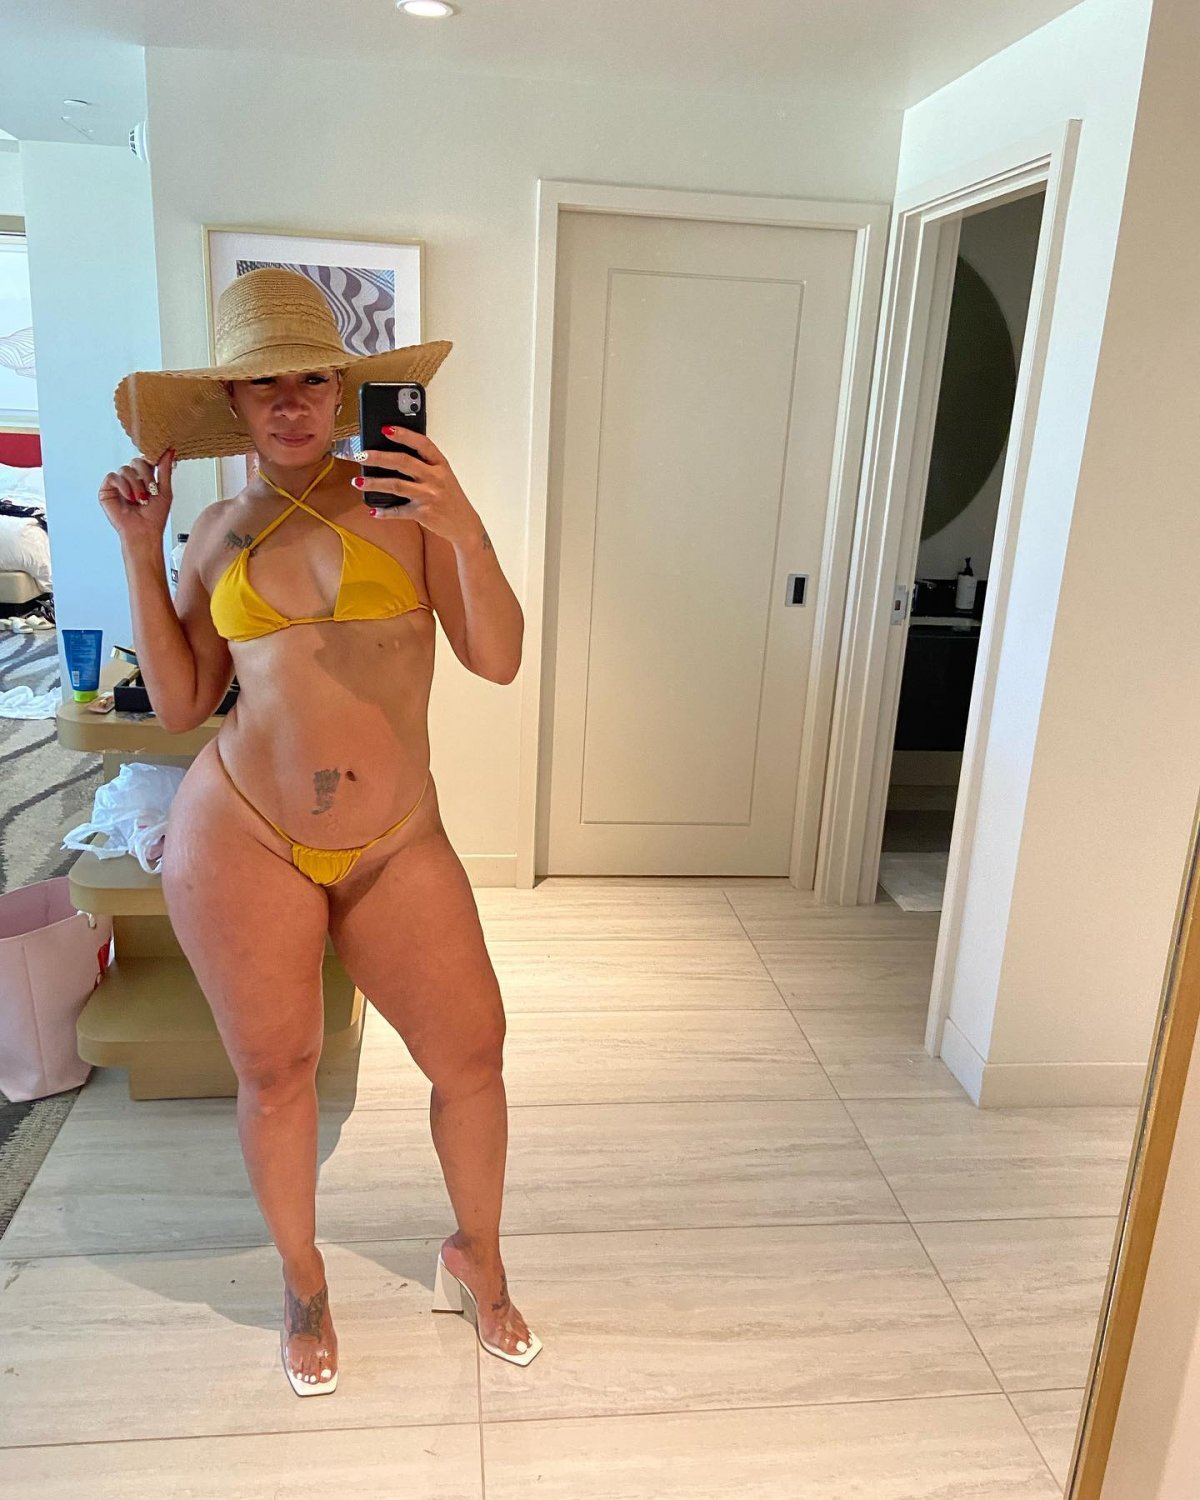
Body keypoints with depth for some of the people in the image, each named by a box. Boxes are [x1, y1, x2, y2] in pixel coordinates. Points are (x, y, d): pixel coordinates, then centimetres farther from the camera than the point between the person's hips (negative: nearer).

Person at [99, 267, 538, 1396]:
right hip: (240, 835, 1)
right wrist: (139, 551, 0)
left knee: (471, 1050, 3)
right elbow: (179, 704, 5)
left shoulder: (404, 499, -2)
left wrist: (465, 531, -24)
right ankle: (302, 1279, 39)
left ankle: (476, 1257, 32)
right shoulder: (218, 532, 5)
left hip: (396, 842, 0)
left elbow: (498, 660, -8)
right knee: (274, 1070, 12)